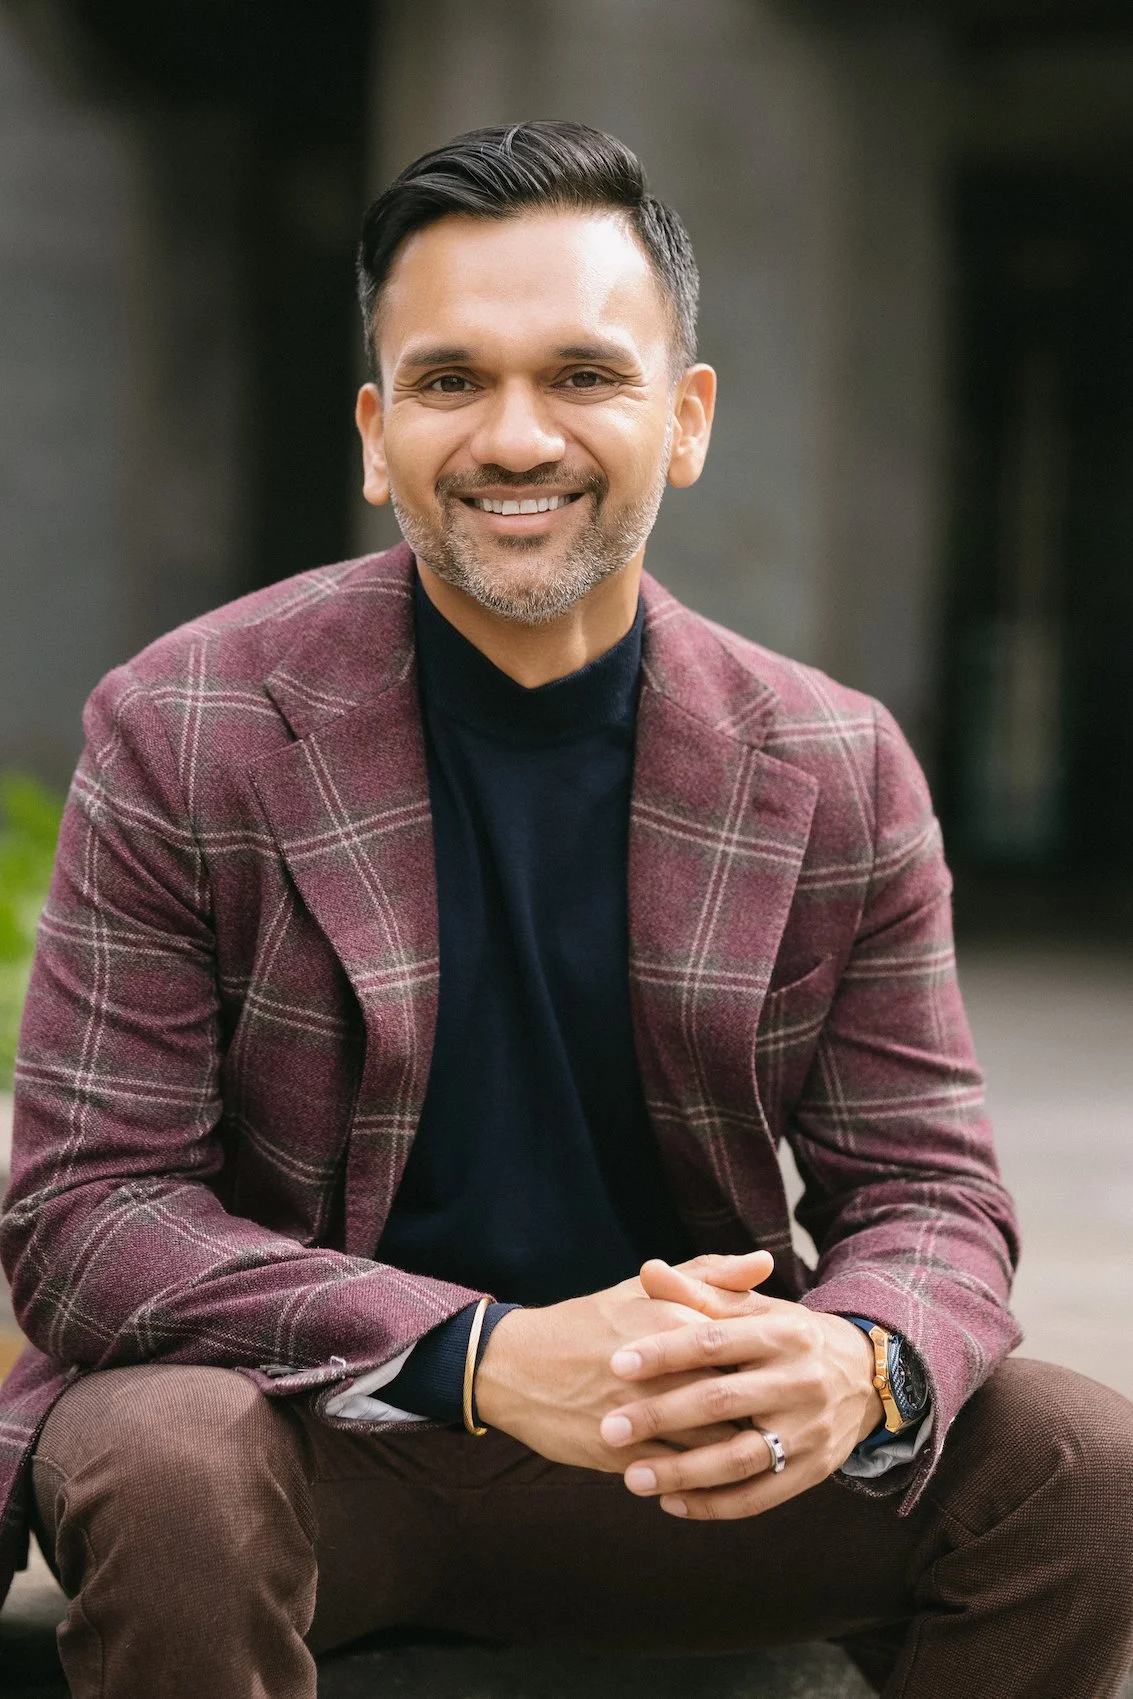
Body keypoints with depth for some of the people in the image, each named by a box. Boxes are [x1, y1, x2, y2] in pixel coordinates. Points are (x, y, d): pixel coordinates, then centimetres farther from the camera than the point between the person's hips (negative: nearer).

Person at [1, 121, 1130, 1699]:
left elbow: (927, 1195, 1)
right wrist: (487, 1358, -29)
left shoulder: (840, 772, 0)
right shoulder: (179, 734, -9)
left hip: (687, 1438, 3)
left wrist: (857, 1365, -27)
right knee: (163, 1478, -35)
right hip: (302, 1422, -3)